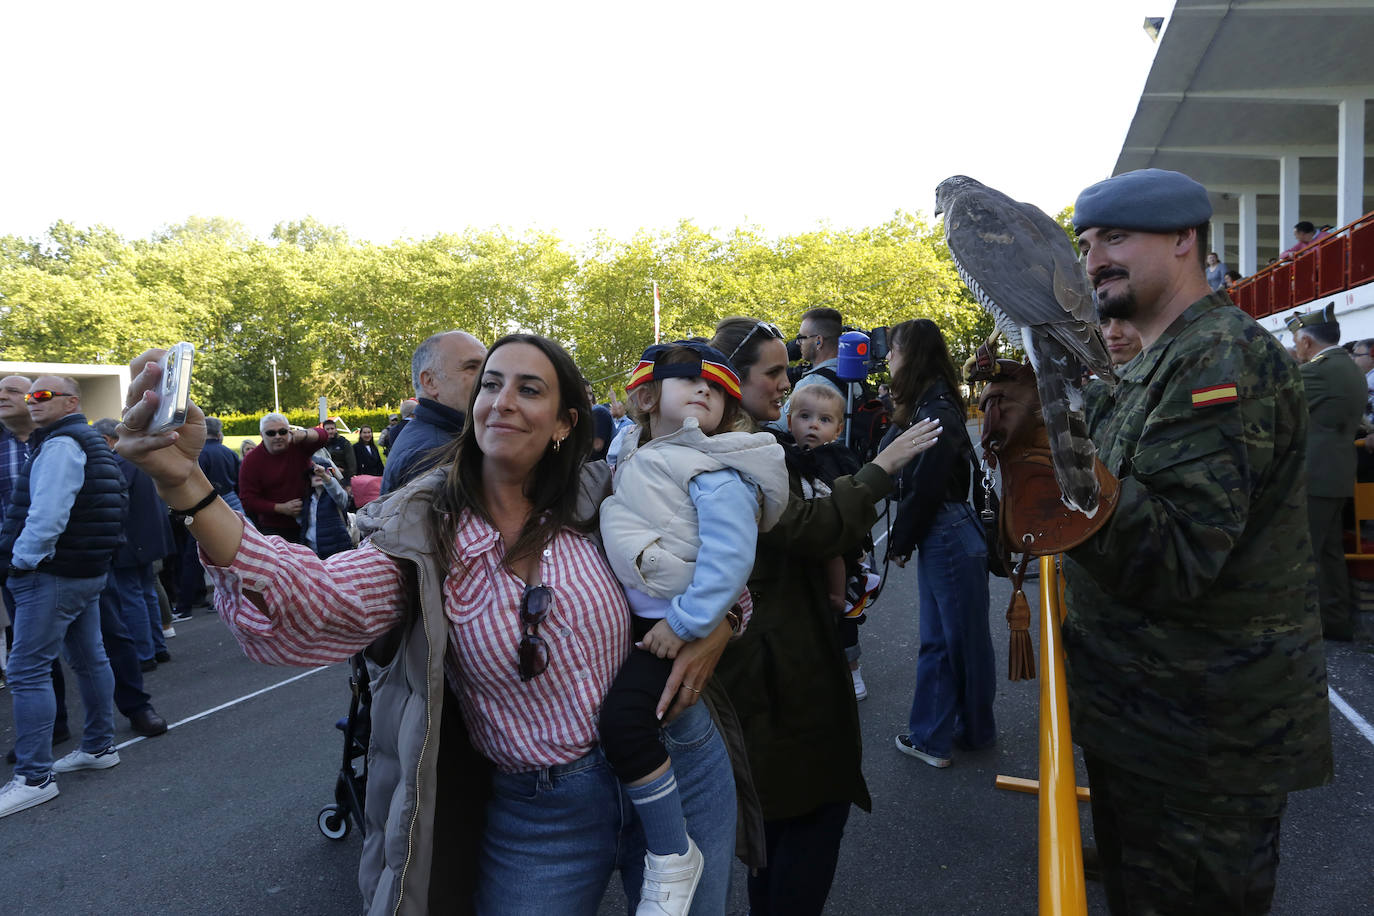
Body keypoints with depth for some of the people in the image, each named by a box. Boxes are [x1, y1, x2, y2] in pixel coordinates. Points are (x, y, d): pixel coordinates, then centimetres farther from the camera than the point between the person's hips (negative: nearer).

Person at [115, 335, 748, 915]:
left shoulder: (600, 506, -5)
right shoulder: (425, 540, -10)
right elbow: (312, 603, -28)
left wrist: (717, 623, -11)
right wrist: (185, 483, -41)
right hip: (536, 812, -1)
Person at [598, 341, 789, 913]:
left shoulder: (716, 473, -15)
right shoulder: (633, 462, 10)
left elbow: (729, 558, -23)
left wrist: (684, 625, -22)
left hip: (681, 623, -9)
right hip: (631, 614, 9)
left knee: (623, 716, -24)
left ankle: (672, 857, -4)